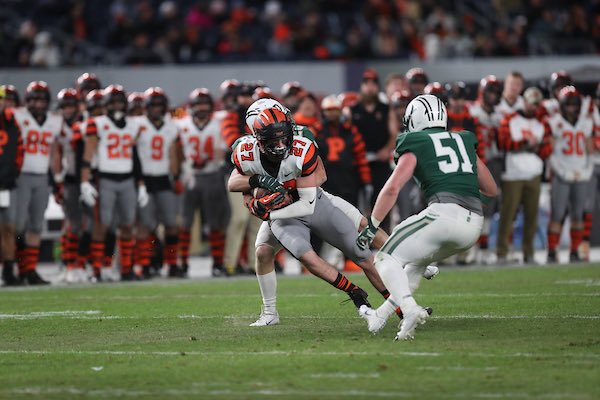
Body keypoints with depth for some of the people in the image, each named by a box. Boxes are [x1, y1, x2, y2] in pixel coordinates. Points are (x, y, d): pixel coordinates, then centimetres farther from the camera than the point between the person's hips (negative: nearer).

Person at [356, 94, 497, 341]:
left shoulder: (414, 147, 9)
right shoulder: (465, 141, 25)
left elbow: (392, 188, -3)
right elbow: (491, 190, 29)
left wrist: (371, 227, 3)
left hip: (444, 212, -6)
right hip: (474, 224, 6)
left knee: (387, 260, 4)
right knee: (417, 261, 29)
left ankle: (410, 309, -22)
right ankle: (380, 317, 32)